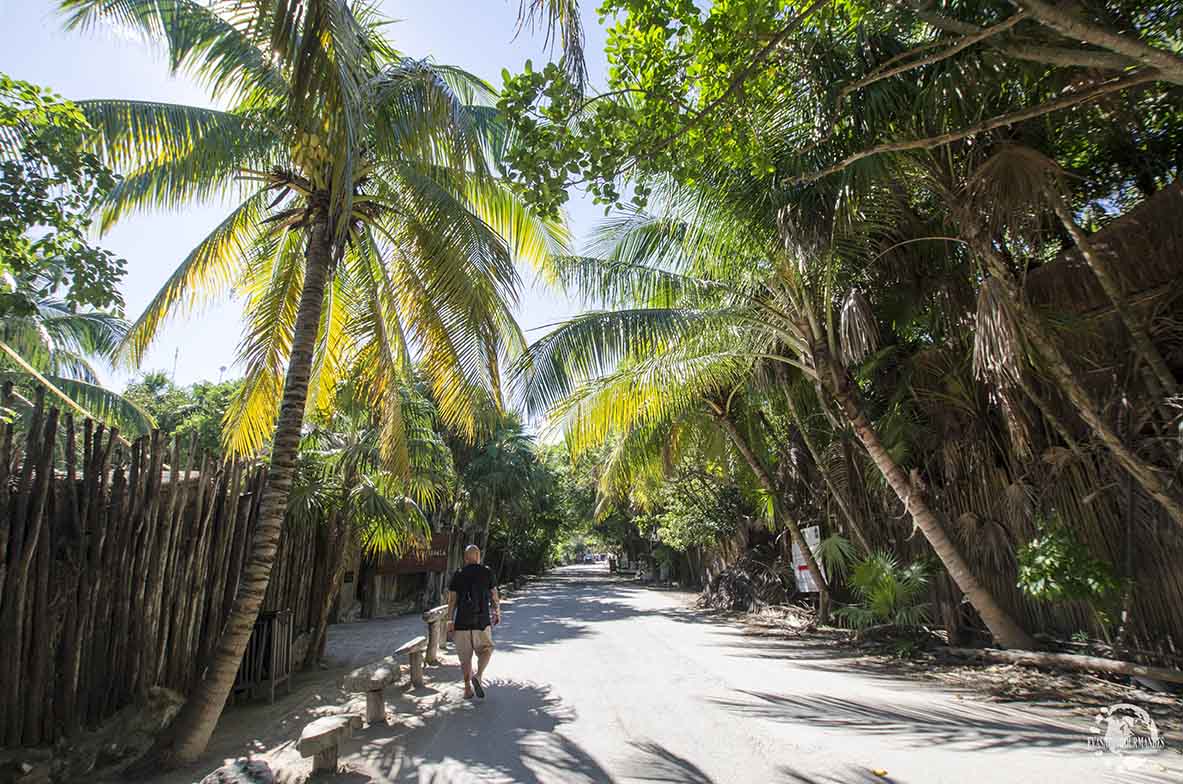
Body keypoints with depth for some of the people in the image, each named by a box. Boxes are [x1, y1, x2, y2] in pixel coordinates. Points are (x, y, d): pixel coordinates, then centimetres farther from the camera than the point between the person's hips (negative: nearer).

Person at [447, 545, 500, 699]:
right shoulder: (487, 572, -1)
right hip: (482, 621, -1)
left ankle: (468, 689, 17)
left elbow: (452, 600, -2)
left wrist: (450, 621, 2)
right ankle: (478, 676, -6)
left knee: (465, 656, 12)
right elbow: (494, 596, 3)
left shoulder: (458, 575, 1)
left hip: (462, 621, 1)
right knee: (486, 649, 16)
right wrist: (497, 612, 17)